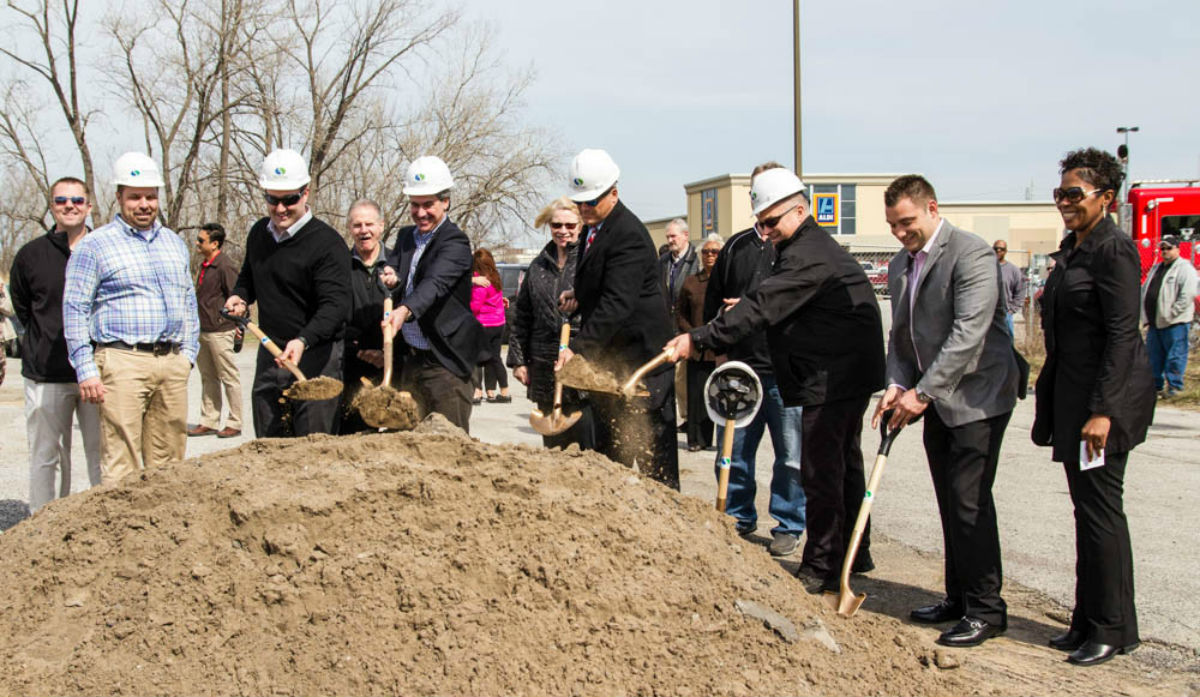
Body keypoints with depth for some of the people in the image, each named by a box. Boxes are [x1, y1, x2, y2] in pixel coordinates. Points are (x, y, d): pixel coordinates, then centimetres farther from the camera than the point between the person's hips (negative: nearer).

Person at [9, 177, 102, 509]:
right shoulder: (31, 255, 4)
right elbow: (21, 310, 15)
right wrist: (42, 347, 9)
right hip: (46, 374, 0)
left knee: (102, 455, 3)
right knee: (46, 456, 5)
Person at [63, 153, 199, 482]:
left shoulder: (175, 243, 18)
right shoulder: (94, 245, 1)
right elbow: (75, 310, -2)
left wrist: (188, 352, 15)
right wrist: (86, 370, -9)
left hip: (172, 363, 5)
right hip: (122, 361, -5)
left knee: (168, 459, 6)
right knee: (120, 460, -8)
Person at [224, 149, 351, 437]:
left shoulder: (327, 243, -13)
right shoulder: (259, 233, 10)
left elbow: (335, 305, -22)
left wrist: (303, 340, -37)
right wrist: (240, 297, 7)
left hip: (315, 358, -7)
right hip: (269, 356, 7)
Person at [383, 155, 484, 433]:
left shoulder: (455, 241, -13)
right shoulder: (406, 236, 12)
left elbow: (435, 282, -29)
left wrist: (405, 310, -47)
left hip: (444, 361, -7)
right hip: (411, 358, 7)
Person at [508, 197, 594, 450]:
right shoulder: (539, 266, 14)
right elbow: (521, 316, 17)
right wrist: (518, 360, 13)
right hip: (545, 367, 5)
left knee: (588, 444, -6)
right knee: (554, 443, 12)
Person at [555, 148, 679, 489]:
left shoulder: (629, 235, -21)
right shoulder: (593, 228, 9)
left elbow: (617, 304, -30)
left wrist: (578, 347, -35)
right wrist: (579, 293, 7)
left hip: (640, 353, -10)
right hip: (606, 353, 10)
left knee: (652, 444, -3)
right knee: (608, 443, 15)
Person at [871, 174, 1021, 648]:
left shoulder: (971, 254, -16)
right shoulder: (900, 265, 11)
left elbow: (968, 334, -22)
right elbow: (900, 335, 16)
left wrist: (922, 392, -22)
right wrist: (897, 385, -2)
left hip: (977, 395, -8)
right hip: (937, 399, 8)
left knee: (970, 502, -9)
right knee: (950, 503, 13)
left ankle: (986, 610, 0)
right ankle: (958, 597, 23)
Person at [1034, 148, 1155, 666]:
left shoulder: (1113, 250, -14)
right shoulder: (1071, 250, 14)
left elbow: (1121, 334, -19)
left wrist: (1102, 410, -22)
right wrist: (1050, 404, 19)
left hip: (1107, 395, -9)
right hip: (1072, 394, 9)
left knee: (1099, 507, -4)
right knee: (1087, 510, 13)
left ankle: (1112, 629, 6)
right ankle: (1088, 623, 21)